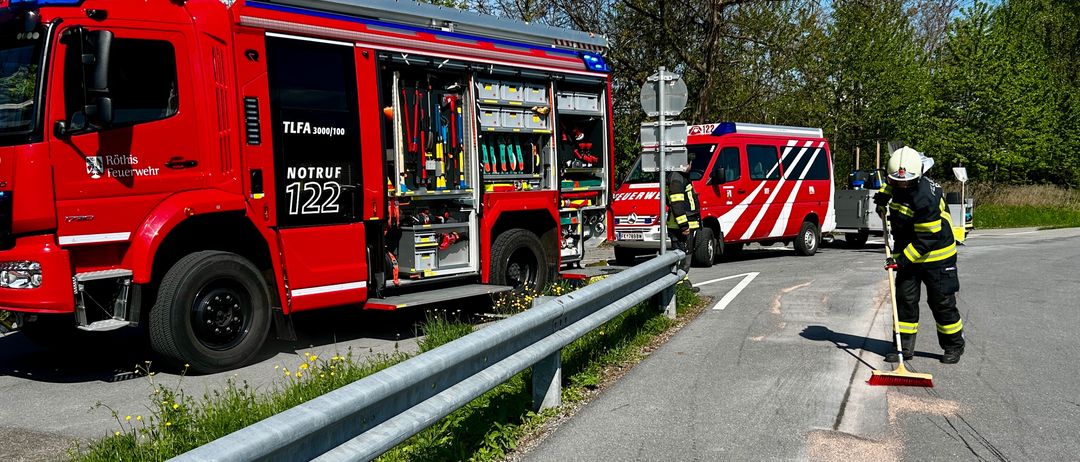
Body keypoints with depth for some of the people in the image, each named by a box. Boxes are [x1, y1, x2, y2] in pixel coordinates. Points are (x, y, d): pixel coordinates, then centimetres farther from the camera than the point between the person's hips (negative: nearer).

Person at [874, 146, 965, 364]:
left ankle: (954, 346, 20)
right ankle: (904, 346, 11)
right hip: (907, 254, 7)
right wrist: (884, 195, 5)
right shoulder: (898, 185, -4)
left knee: (941, 302, 2)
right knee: (904, 299, 4)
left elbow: (927, 239, -26)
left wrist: (902, 259, -26)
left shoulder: (926, 198, -29)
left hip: (935, 256, -7)